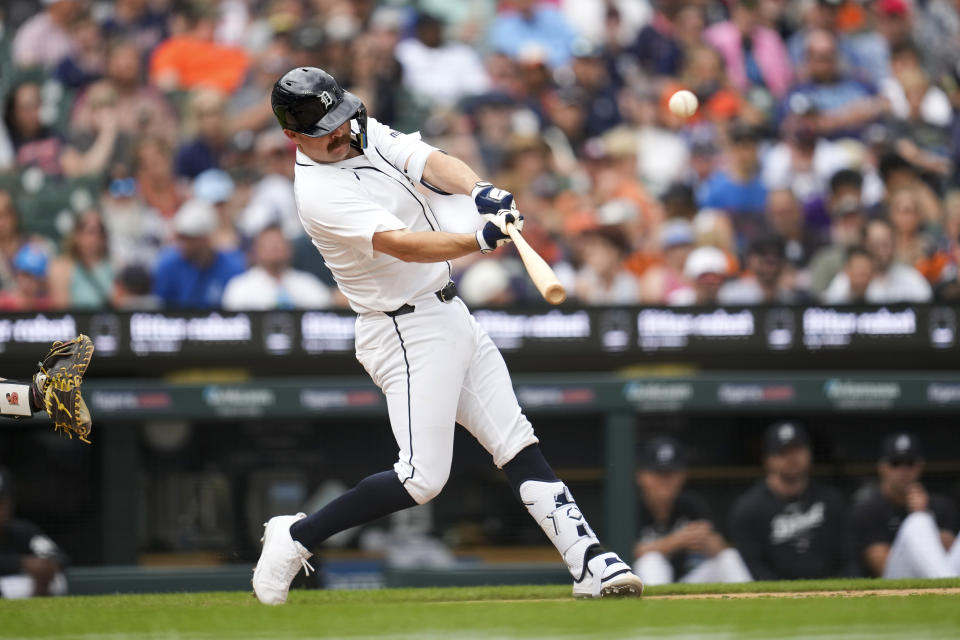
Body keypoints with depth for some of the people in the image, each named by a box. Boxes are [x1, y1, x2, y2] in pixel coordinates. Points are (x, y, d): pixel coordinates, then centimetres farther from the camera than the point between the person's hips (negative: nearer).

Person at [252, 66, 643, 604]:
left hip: (451, 317, 9)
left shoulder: (365, 133, 5)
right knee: (423, 478, -12)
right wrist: (481, 240, -45)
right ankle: (297, 537, 2)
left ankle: (591, 564, 0)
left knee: (519, 444, 3)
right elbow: (401, 244, -31)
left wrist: (480, 191, -29)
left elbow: (433, 163, -8)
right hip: (408, 332, -9)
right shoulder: (321, 193, -20)